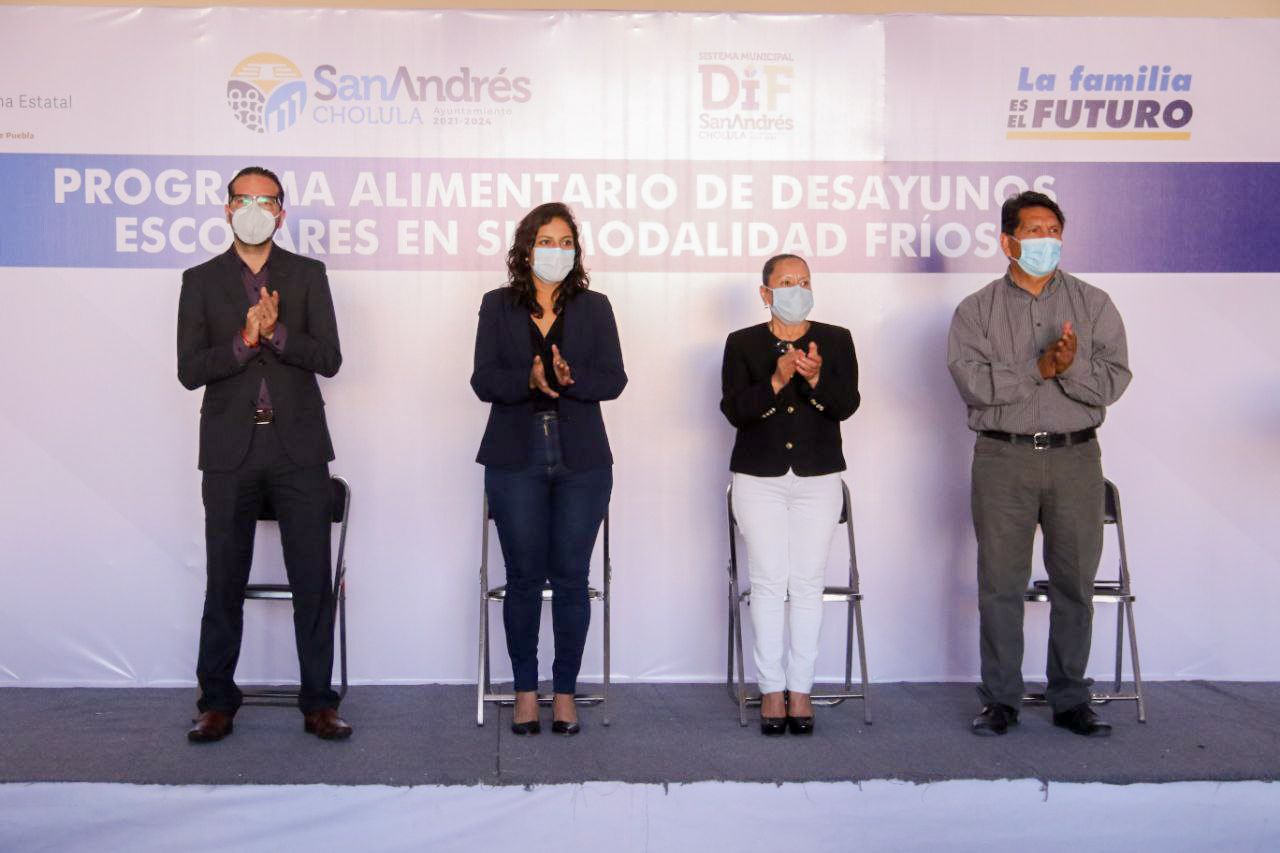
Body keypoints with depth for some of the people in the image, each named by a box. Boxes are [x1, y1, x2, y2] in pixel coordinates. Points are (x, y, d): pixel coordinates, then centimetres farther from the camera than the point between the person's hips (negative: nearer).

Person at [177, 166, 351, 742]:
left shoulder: (308, 275, 8)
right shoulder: (201, 281, 7)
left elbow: (328, 358, -2)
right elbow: (190, 370, -2)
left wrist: (275, 332, -17)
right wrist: (245, 340, -17)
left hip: (298, 448, 0)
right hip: (230, 451, 0)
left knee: (313, 582, 2)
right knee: (224, 582, 7)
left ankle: (318, 702, 12)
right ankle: (217, 702, 18)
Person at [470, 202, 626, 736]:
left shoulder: (594, 307, 8)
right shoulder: (498, 306, 7)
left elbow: (613, 380, -2)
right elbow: (483, 381, -3)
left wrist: (568, 378, -21)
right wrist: (529, 379, -22)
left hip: (581, 461, 0)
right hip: (516, 460, 0)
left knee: (571, 577, 2)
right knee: (524, 577, 3)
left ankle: (565, 691, 14)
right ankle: (525, 691, 16)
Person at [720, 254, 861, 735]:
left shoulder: (836, 341, 7)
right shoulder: (742, 343, 6)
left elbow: (847, 405, -5)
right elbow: (733, 409, -7)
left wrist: (816, 378, -23)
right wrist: (775, 381, -21)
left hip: (818, 477, 1)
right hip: (759, 478, -1)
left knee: (807, 584, 0)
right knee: (768, 583, -2)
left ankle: (800, 690, 8)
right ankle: (771, 690, 7)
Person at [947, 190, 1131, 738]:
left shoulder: (1093, 304, 9)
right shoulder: (977, 310, 6)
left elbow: (1114, 380, -1)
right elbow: (973, 382, -9)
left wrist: (1072, 368, -19)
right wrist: (1038, 369, -15)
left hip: (1075, 456, 1)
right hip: (1003, 457, -1)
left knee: (1074, 581, 5)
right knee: (1000, 581, 2)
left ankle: (1071, 699, 17)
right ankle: (1000, 699, 13)